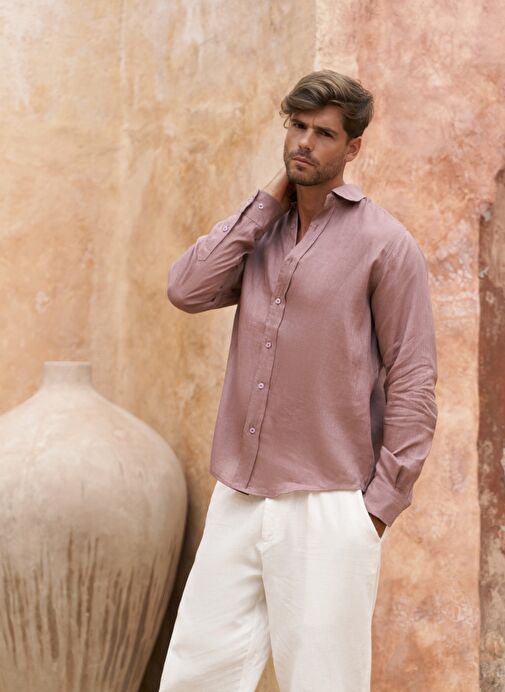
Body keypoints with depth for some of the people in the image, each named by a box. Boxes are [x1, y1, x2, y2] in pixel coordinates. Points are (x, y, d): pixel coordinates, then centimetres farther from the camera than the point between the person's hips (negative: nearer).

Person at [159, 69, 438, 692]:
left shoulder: (384, 243, -4)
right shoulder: (263, 230, 13)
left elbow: (414, 380, -6)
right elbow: (187, 289, -3)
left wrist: (382, 500, -10)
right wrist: (269, 200, -1)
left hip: (328, 508, -5)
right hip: (237, 500, 5)